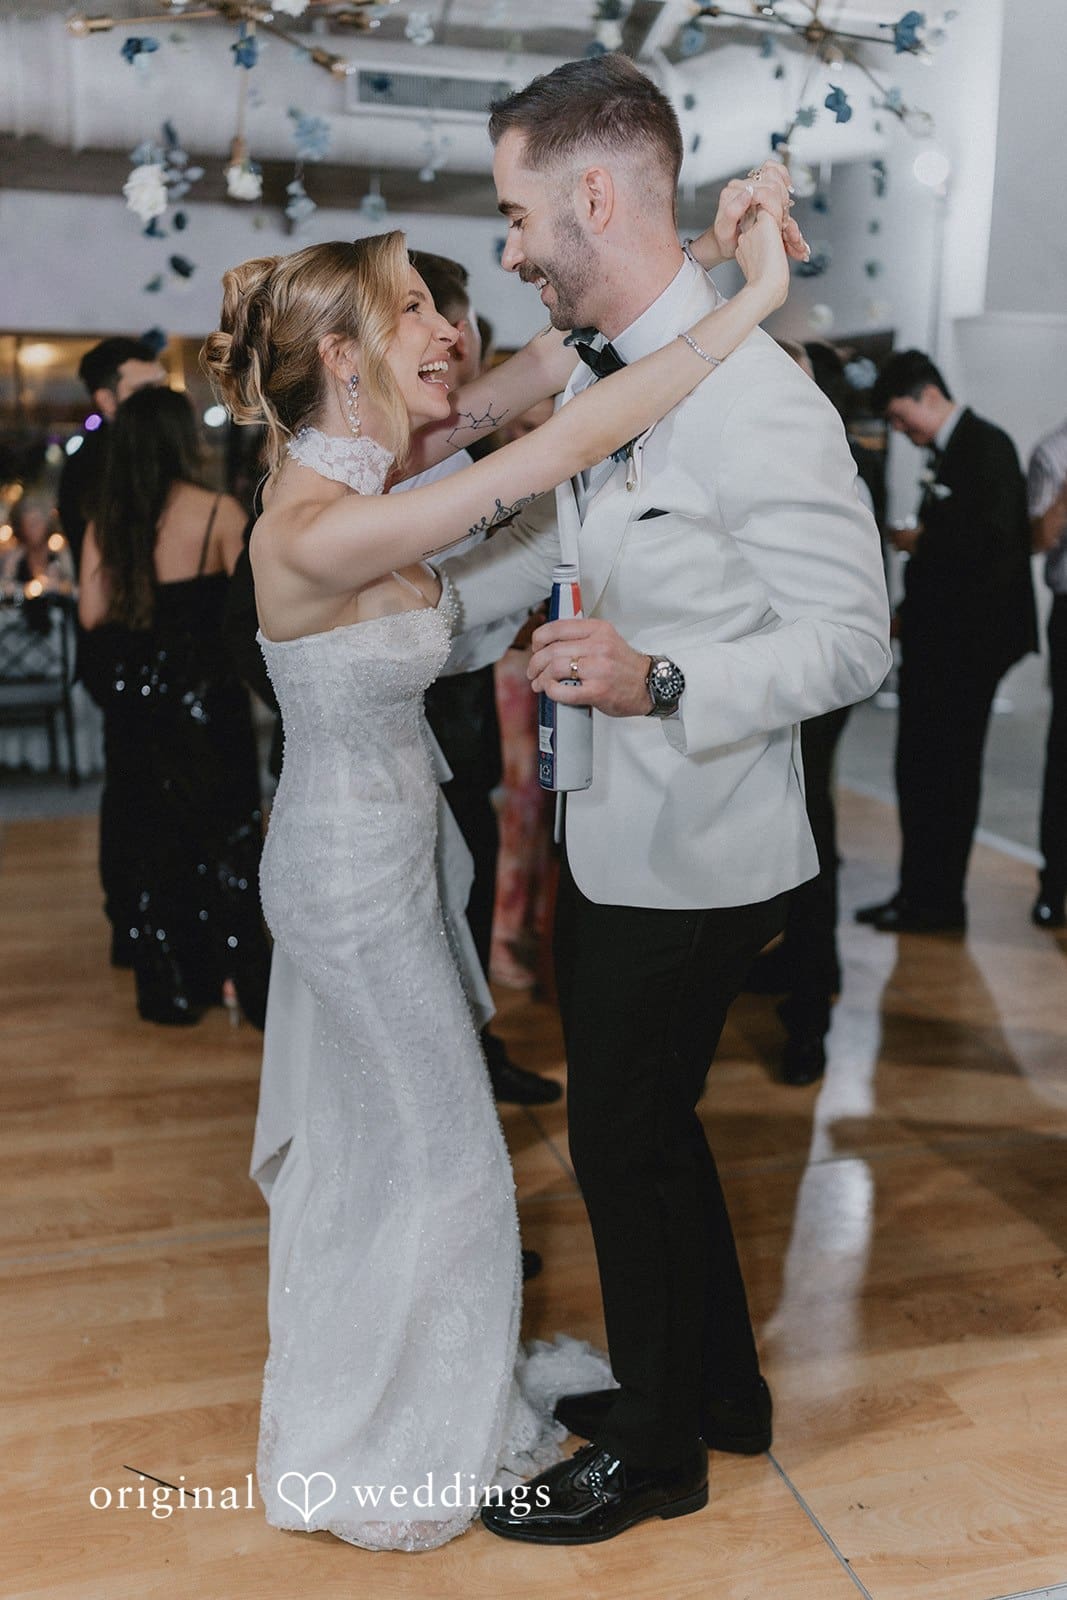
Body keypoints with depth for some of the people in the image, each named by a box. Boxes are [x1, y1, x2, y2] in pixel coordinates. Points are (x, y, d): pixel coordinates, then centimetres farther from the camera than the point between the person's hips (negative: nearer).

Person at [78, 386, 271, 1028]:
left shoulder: (107, 521, 0)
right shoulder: (219, 512, -11)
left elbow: (94, 613, -4)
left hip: (134, 694, 4)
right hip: (205, 691, -4)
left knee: (154, 839, 14)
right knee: (224, 841, 5)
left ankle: (171, 986, 21)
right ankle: (247, 985, 9)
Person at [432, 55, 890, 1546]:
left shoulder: (756, 401, -21)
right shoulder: (596, 383, 7)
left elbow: (851, 636, -20)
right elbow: (540, 543, 20)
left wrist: (662, 682, -32)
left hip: (694, 861, -8)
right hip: (612, 840, 9)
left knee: (624, 1141, 7)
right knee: (647, 1125, 21)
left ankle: (658, 1451, 33)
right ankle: (718, 1386, 44)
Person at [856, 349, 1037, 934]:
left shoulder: (987, 446, -10)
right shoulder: (948, 453, 16)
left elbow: (993, 540, -22)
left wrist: (922, 542, -11)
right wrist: (909, 614, 11)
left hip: (967, 642, -9)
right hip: (937, 640, 9)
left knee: (946, 769, -3)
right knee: (920, 767, 12)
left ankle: (938, 902, 6)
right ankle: (918, 893, 20)